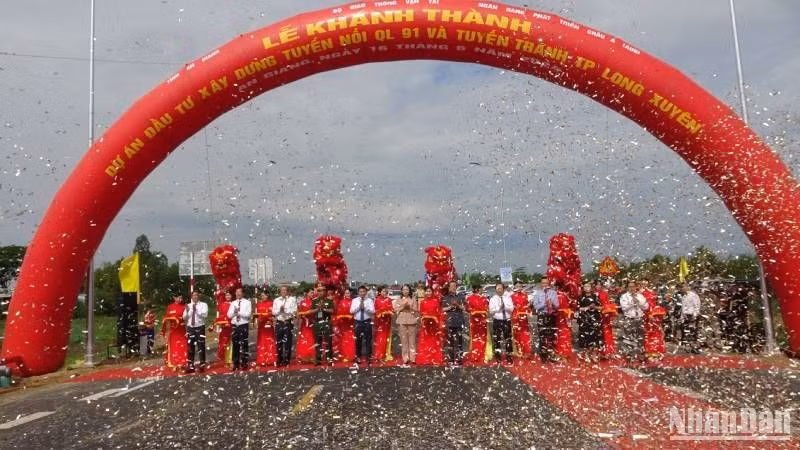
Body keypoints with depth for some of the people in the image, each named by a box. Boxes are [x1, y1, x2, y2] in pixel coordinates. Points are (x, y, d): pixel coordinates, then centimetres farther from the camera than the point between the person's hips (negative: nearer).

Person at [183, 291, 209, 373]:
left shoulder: (203, 305, 0)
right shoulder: (188, 305, 12)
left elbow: (205, 315, -16)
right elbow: (184, 318, 7)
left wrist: (196, 310, -26)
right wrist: (187, 311, -11)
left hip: (200, 327, -4)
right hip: (190, 328, 4)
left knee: (201, 347, -1)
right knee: (190, 348, 7)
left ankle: (202, 365, 8)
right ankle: (191, 366, 14)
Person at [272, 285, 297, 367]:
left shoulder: (292, 299, 5)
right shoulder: (276, 300, 14)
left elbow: (294, 311, -3)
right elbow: (274, 312, 6)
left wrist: (285, 310, -13)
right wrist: (280, 309, -11)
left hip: (288, 322, -2)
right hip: (279, 323, 3)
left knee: (287, 341, -3)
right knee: (279, 342, 3)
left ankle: (286, 360, 5)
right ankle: (280, 360, 12)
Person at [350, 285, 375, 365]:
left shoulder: (370, 300, 2)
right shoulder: (354, 300, 6)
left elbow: (373, 311, -8)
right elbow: (351, 311, -4)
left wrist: (365, 307, -20)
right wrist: (359, 306, -15)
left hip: (367, 322, -1)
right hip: (358, 322, 1)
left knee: (368, 340, -1)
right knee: (358, 340, 8)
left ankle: (369, 357, 7)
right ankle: (358, 357, 21)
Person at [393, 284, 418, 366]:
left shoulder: (413, 299, 11)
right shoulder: (398, 300, 13)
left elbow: (416, 311, 6)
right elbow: (395, 310, 3)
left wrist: (410, 308, -10)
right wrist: (403, 306, -8)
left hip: (411, 321, 0)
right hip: (402, 322, 0)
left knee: (412, 340, -4)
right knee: (404, 340, -3)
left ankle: (412, 358, 1)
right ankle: (405, 358, 1)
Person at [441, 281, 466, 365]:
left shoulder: (460, 296, 10)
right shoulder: (445, 297, 10)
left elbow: (463, 307, 7)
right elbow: (443, 309, 6)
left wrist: (457, 305, -11)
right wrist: (450, 307, -8)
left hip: (459, 321, 0)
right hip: (450, 321, 0)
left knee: (459, 339, -5)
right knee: (450, 340, -2)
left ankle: (459, 358, -1)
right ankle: (450, 359, 3)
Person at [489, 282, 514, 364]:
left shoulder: (508, 298, 8)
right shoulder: (493, 299, 5)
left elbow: (511, 308, -2)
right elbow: (491, 311, -3)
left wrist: (505, 307, -17)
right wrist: (499, 308, -14)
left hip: (507, 320, 1)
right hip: (497, 320, -1)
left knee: (508, 338, 1)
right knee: (497, 338, 2)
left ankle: (508, 355, 8)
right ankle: (498, 355, 11)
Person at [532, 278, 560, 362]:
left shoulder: (553, 292, 8)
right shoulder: (537, 293, 2)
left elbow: (557, 305, 2)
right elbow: (535, 306, -5)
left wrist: (551, 303, -19)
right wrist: (545, 304, -17)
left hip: (552, 316, 2)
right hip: (541, 316, -2)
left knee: (552, 336, 6)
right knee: (542, 337, -3)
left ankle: (551, 355, 16)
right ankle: (543, 356, 7)